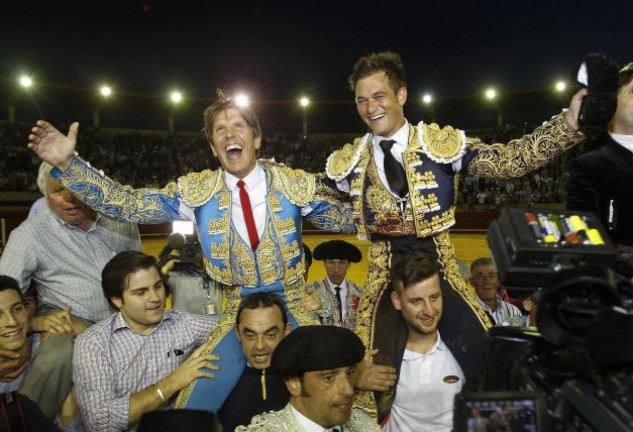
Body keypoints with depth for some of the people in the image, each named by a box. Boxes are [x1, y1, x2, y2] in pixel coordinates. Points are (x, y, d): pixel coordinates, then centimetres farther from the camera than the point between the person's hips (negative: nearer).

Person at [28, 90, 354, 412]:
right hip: (238, 318, 0)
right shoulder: (198, 189, -5)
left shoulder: (295, 183, -7)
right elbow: (127, 205, -8)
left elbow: (344, 218, 3)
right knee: (194, 411, -6)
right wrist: (68, 164, -17)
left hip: (293, 313, 0)